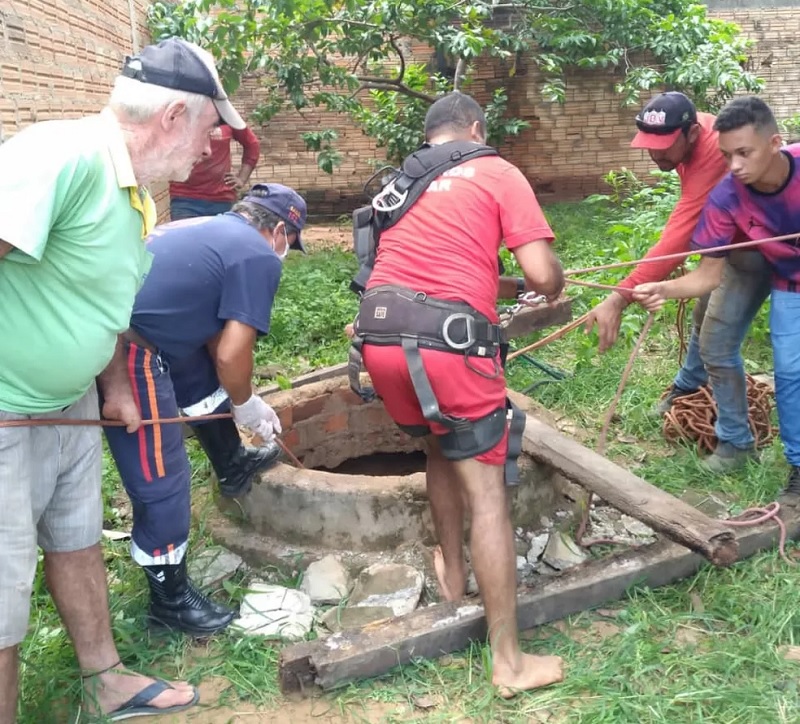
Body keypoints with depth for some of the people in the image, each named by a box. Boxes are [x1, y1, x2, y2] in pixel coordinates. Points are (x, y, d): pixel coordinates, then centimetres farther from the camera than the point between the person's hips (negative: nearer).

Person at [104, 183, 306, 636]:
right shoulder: (259, 256, -4)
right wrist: (245, 404, 11)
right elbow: (231, 354, -8)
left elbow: (213, 334, 29)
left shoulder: (209, 229, 23)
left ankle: (233, 467, 45)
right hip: (129, 355, -10)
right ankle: (170, 598, 20)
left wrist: (240, 398, 33)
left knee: (202, 375, 28)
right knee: (163, 480, 3)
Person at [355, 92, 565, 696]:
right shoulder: (498, 173, 10)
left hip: (380, 335, 6)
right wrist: (555, 285, 24)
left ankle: (453, 574, 43)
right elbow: (543, 276, 1)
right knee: (486, 491, 2)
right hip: (448, 340, -5)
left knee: (440, 447, 29)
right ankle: (509, 661, 8)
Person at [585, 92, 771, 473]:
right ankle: (687, 387, 51)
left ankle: (737, 441, 2)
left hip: (754, 248, -10)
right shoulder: (696, 126, -11)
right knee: (703, 316, 27)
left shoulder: (711, 159, -39)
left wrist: (619, 298, -54)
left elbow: (675, 241, -48)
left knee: (718, 345, -13)